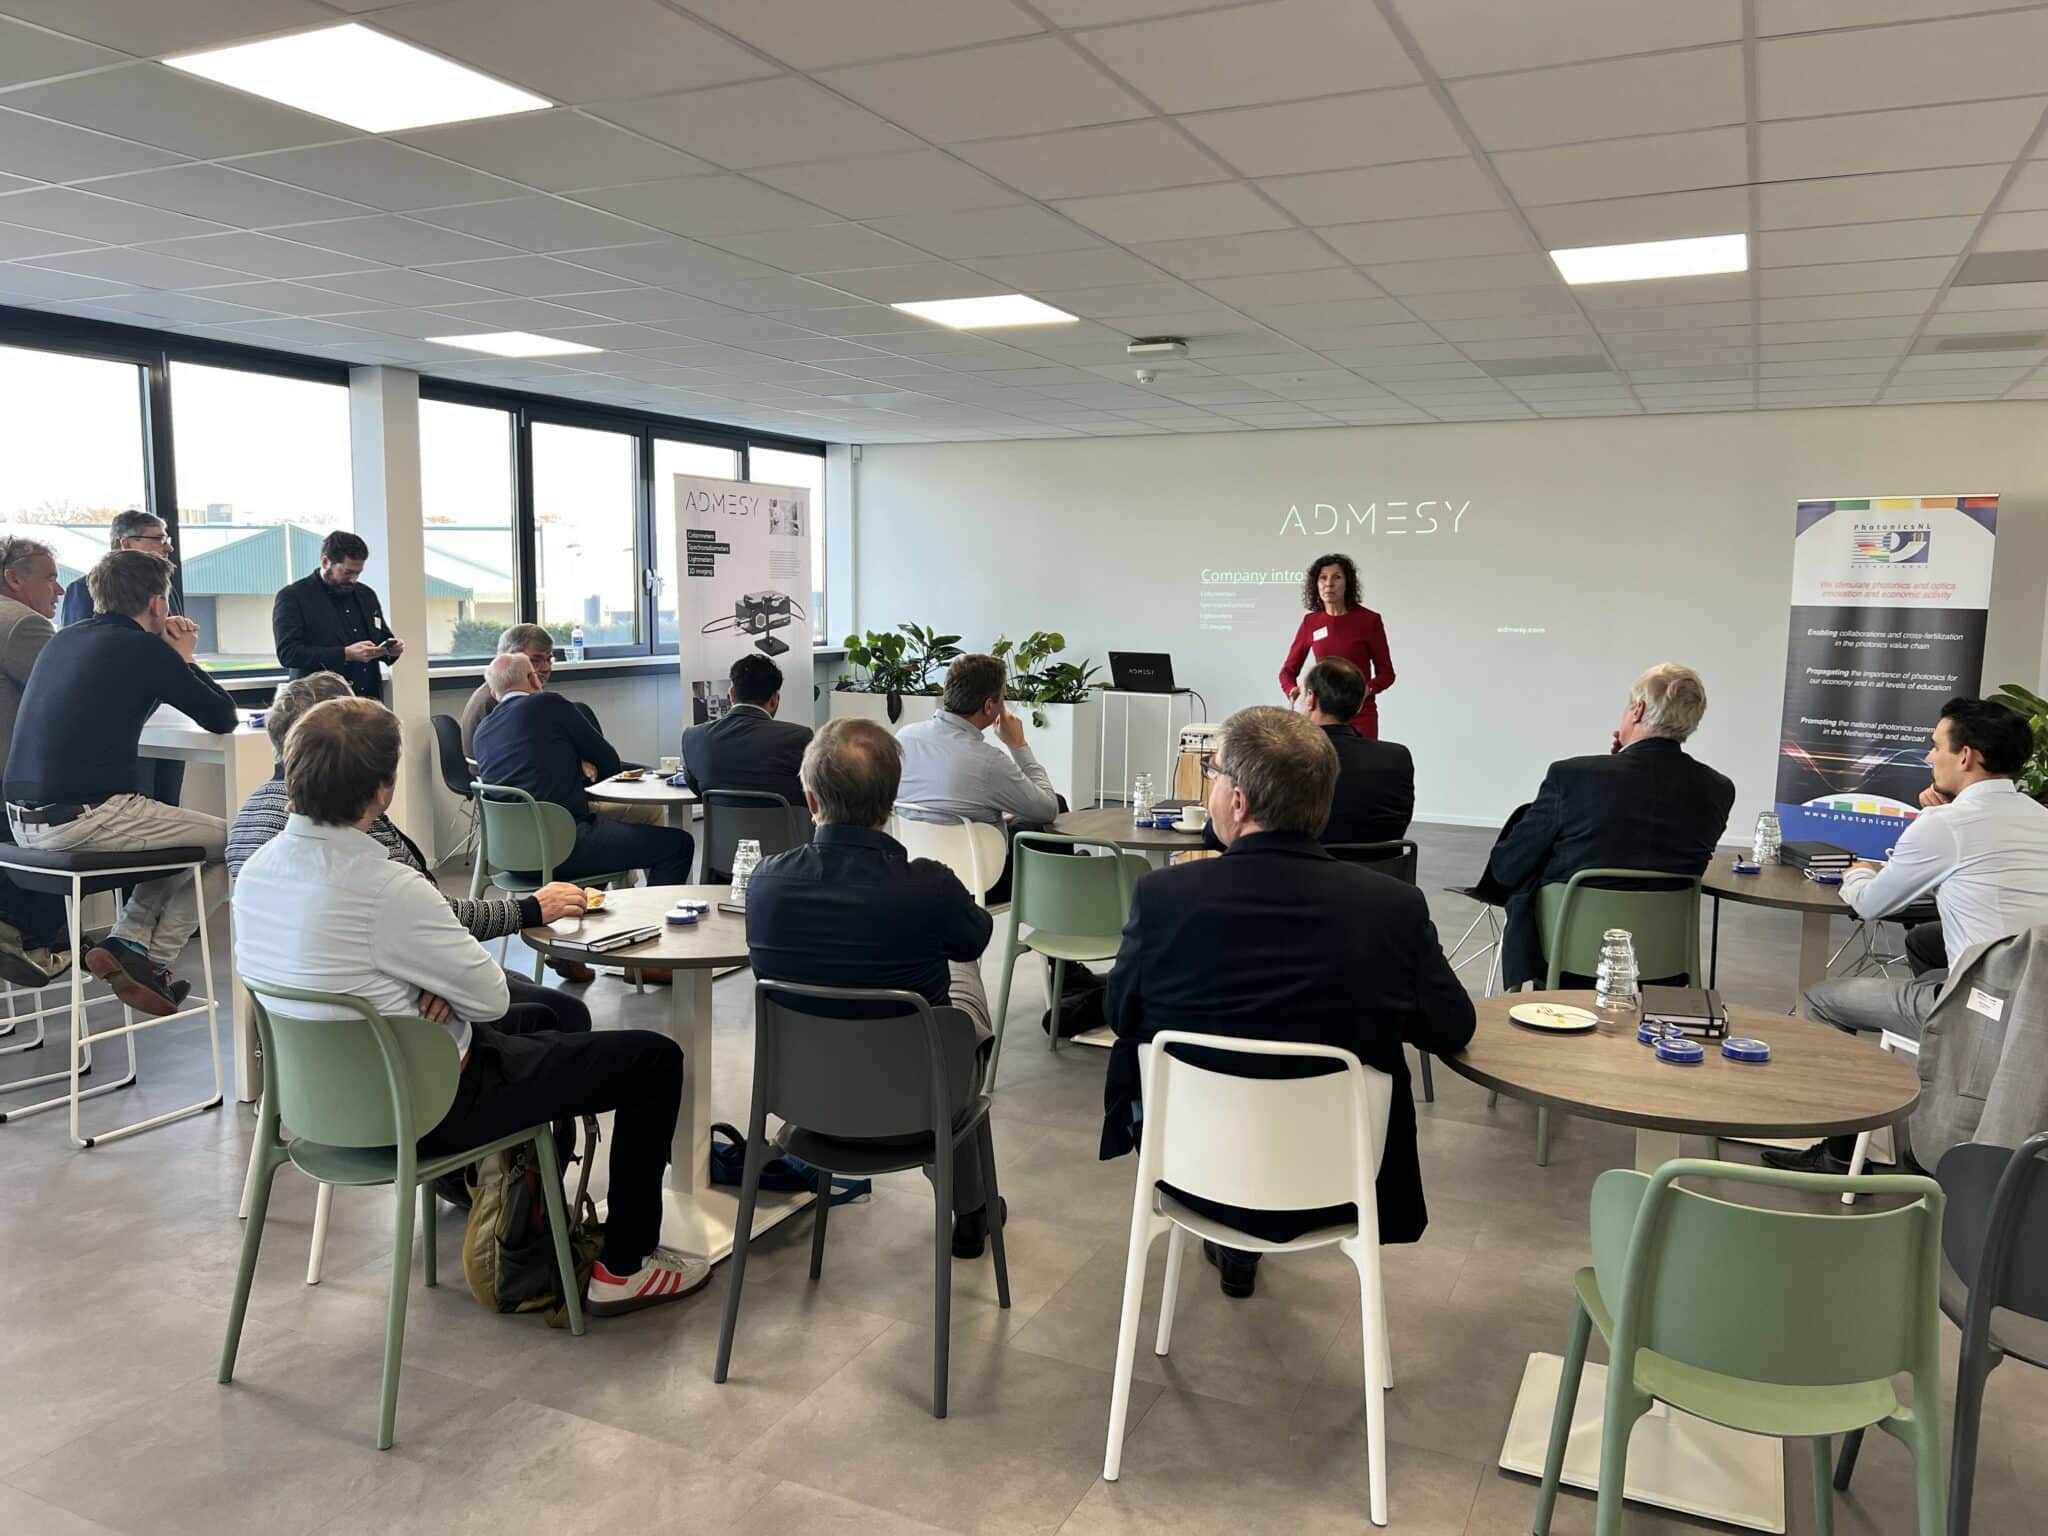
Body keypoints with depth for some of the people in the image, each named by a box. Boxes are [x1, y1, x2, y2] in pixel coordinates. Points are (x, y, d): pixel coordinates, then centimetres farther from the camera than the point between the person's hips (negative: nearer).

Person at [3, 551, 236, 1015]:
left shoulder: (63, 640, 15)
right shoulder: (145, 649, -8)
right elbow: (223, 718, -1)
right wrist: (184, 659, 13)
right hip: (83, 819, -9)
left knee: (187, 835, 27)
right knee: (230, 842, 7)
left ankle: (128, 940, 10)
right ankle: (152, 960, 6)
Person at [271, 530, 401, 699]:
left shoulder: (366, 595, 15)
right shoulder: (292, 596, -2)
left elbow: (381, 638, 26)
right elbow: (287, 653, -12)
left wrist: (391, 649, 1)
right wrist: (345, 654, -20)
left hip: (369, 700, 5)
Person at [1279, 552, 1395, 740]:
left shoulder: (1369, 620, -5)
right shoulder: (1310, 622, 3)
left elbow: (1386, 672, 1)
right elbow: (1288, 670, 9)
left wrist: (1367, 690, -19)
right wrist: (1293, 691, -12)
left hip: (1360, 715, -2)